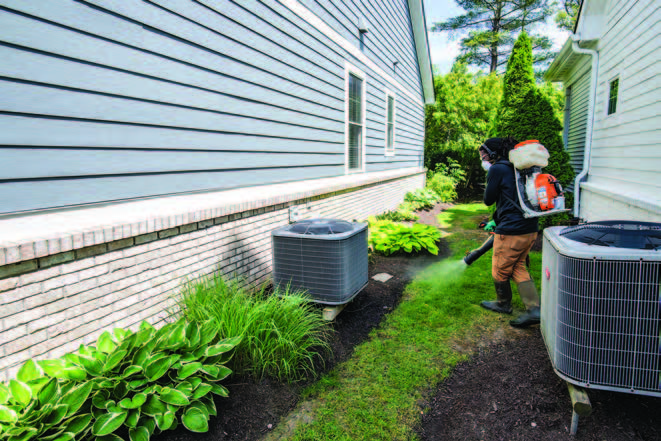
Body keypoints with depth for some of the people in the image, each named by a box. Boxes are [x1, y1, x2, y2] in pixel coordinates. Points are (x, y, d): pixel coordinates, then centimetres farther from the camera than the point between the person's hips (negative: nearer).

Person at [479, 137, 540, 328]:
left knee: (500, 270, 11)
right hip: (530, 228, 9)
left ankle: (503, 304, 32)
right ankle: (534, 309, 10)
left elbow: (488, 200, -2)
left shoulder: (496, 169, -11)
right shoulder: (515, 168, 15)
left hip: (511, 231, -9)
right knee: (518, 267, 19)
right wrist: (495, 221, 30)